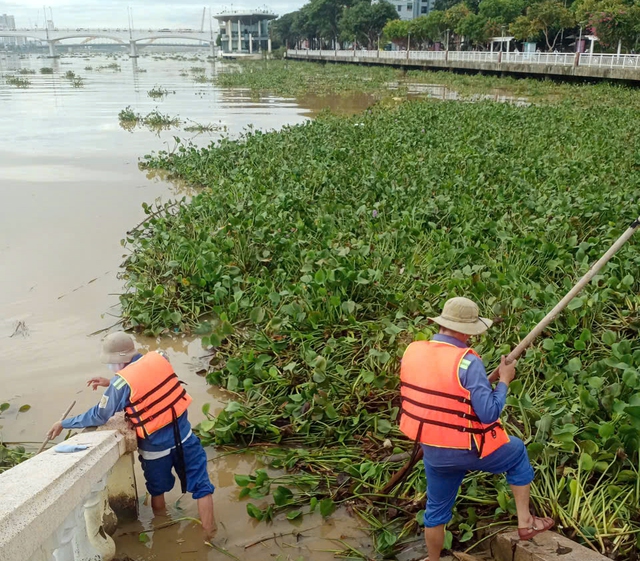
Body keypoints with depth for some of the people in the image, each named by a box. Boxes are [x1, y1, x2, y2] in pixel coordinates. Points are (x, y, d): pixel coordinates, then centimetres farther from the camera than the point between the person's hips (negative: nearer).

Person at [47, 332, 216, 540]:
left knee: (157, 491, 22)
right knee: (201, 484, 9)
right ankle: (209, 537, 14)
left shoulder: (121, 383, -20)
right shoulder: (159, 358, -7)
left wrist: (64, 424, 4)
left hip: (156, 446, -3)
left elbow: (98, 417, -9)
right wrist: (111, 384, 12)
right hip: (184, 435, 3)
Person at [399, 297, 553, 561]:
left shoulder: (412, 351, -4)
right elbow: (489, 413, -22)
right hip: (467, 449, -5)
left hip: (432, 450, 5)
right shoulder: (467, 362, -24)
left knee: (437, 508, 24)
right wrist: (504, 380, -8)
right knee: (517, 453, 23)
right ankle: (525, 521, 29)